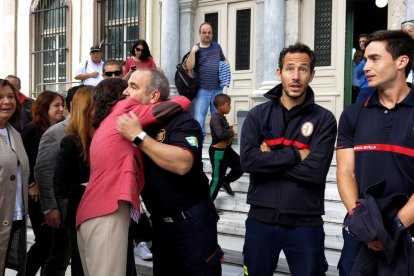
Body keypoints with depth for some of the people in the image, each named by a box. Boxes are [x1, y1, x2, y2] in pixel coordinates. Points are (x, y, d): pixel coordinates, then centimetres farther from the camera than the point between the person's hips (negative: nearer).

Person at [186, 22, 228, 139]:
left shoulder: (217, 47, 12)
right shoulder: (195, 49, 1)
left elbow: (224, 60, 27)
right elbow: (189, 67, -11)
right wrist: (193, 52, -19)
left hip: (217, 89, 4)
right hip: (202, 90, -4)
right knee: (198, 119, -7)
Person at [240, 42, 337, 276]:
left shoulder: (324, 119, -3)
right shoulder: (258, 115, 2)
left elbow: (316, 171, -15)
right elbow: (248, 160, -13)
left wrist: (270, 159, -11)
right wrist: (296, 155, -14)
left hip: (305, 222, -2)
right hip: (261, 219, 2)